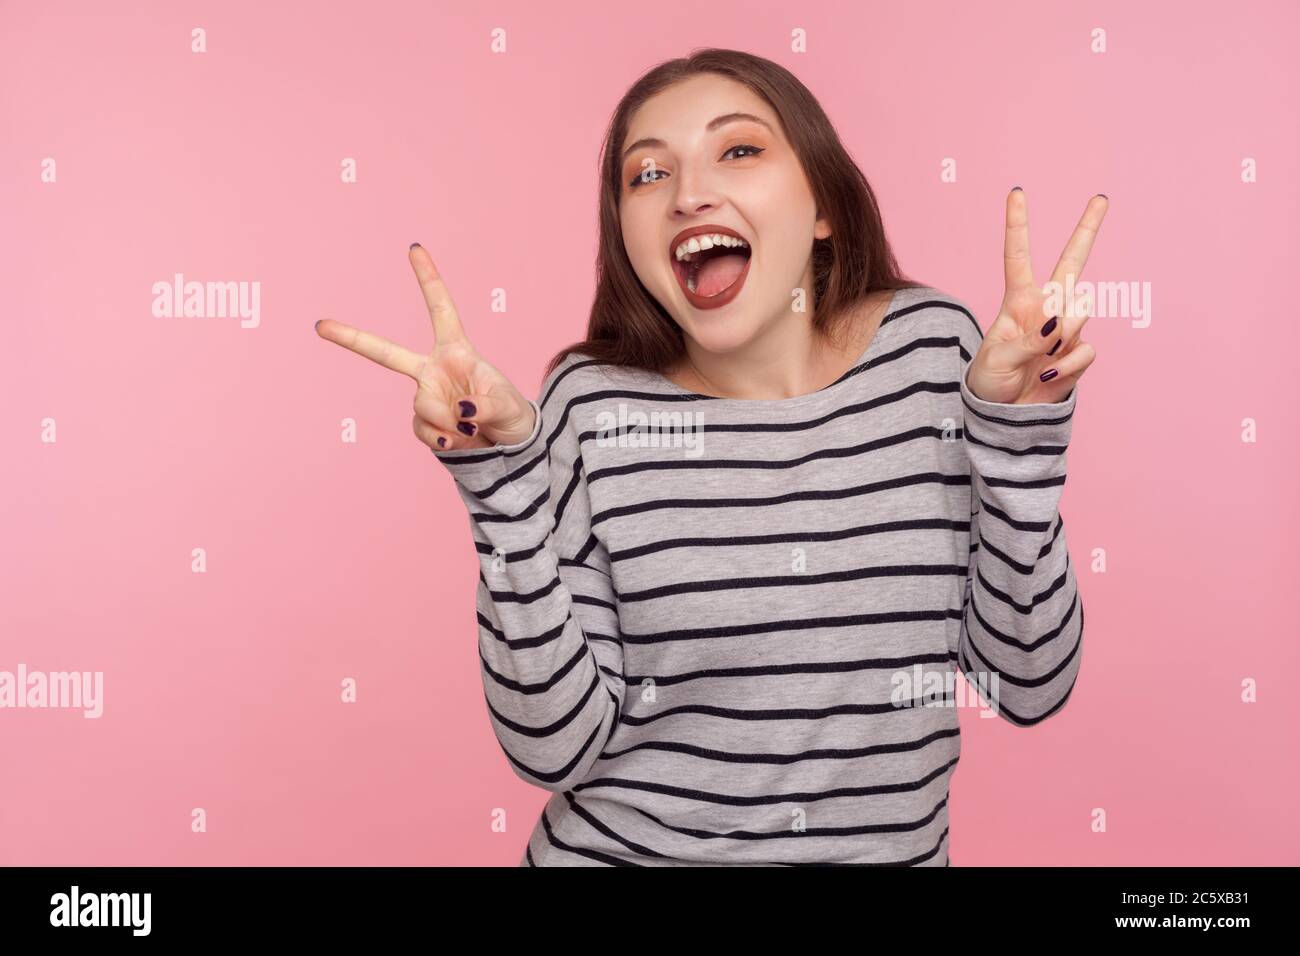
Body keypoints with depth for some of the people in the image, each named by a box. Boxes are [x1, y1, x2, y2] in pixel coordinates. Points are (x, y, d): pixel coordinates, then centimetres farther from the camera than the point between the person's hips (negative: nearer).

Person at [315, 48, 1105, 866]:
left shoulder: (933, 346, -8)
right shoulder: (595, 405, -12)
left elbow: (1029, 686, -9)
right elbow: (557, 749, -15)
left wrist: (1019, 430, -19)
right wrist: (501, 479, -22)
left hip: (891, 846, 2)